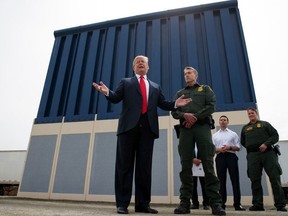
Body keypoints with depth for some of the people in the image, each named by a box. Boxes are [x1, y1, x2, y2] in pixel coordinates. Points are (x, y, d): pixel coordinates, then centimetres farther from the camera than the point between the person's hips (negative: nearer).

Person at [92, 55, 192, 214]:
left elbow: (163, 104, 18)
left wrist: (175, 104, -1)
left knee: (145, 166, 3)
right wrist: (107, 93, -16)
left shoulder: (155, 87, 25)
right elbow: (116, 98, 5)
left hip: (148, 127, 2)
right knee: (125, 165, -1)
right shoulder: (125, 82, 18)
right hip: (129, 126, -2)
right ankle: (122, 203, 6)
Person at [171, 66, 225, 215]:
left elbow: (211, 106, 2)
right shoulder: (179, 93, 25)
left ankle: (215, 203, -4)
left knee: (208, 164, -8)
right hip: (185, 129, 2)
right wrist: (185, 115, -10)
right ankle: (185, 202, -1)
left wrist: (195, 117, -9)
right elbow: (174, 111, 12)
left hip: (202, 126, -2)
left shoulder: (205, 89, 19)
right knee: (185, 166, -3)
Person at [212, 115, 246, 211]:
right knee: (221, 181, 0)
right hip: (220, 157, 1)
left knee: (235, 180, -5)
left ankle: (237, 204, -1)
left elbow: (238, 147, 6)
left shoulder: (233, 134, 14)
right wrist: (219, 149, -11)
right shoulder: (214, 135, 17)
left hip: (231, 156, -1)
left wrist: (229, 147, -12)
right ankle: (222, 203, 3)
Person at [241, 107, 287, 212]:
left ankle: (280, 204, 0)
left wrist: (266, 144, -11)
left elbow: (275, 135, 5)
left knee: (275, 178, -6)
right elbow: (243, 142, 23)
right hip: (252, 155, 2)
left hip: (268, 153, -2)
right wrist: (250, 148, 7)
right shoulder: (245, 128, 22)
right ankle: (257, 204, 3)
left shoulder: (265, 124, 16)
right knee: (255, 180, -1)